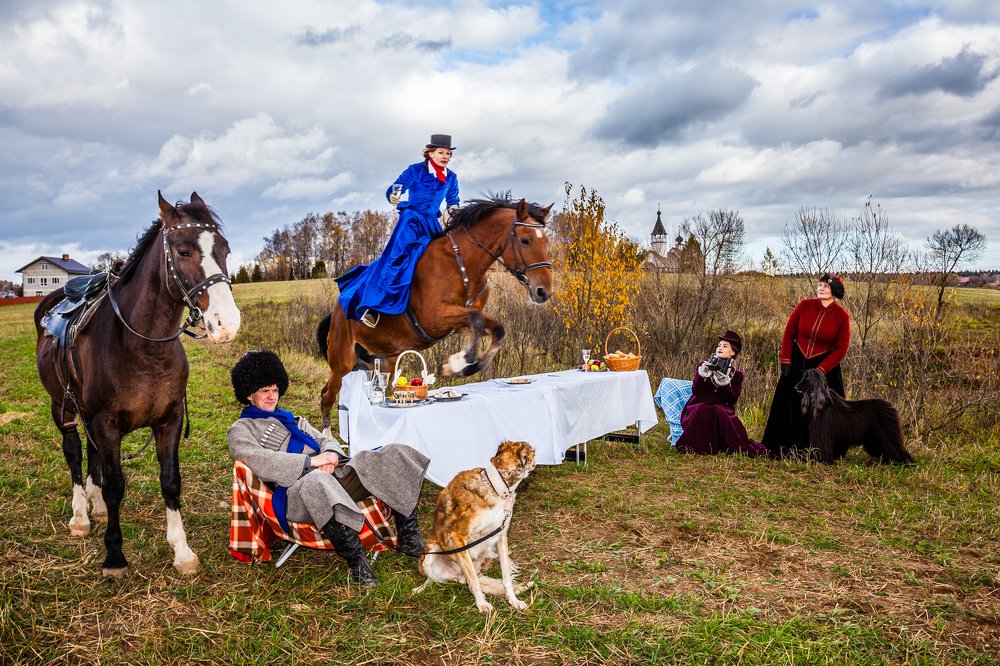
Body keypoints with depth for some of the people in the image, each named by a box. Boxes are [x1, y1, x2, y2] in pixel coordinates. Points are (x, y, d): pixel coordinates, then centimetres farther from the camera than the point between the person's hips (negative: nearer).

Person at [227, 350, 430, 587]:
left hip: (334, 475, 7)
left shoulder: (291, 419, 33)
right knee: (318, 481, -45)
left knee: (396, 455, -10)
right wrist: (310, 461, -16)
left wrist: (330, 456, -4)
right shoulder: (241, 429, 12)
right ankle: (355, 560, -35)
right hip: (296, 490, -7)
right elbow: (257, 460, -9)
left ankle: (408, 540, -9)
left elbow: (325, 440, 23)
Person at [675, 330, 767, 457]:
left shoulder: (736, 374, 6)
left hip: (722, 409, 0)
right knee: (701, 410, -35)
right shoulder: (704, 366, 7)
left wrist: (726, 385, -19)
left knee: (718, 412, -35)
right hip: (698, 409, 0)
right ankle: (698, 447, -22)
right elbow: (695, 391, -4)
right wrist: (702, 376, -20)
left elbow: (733, 400, -2)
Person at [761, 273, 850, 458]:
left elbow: (841, 349, -8)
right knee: (788, 406, 10)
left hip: (824, 367, -2)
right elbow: (789, 332, 1)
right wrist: (785, 361, -5)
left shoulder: (842, 316, -10)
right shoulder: (805, 306, -6)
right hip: (796, 363, 2)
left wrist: (819, 371, -14)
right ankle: (782, 448, 24)